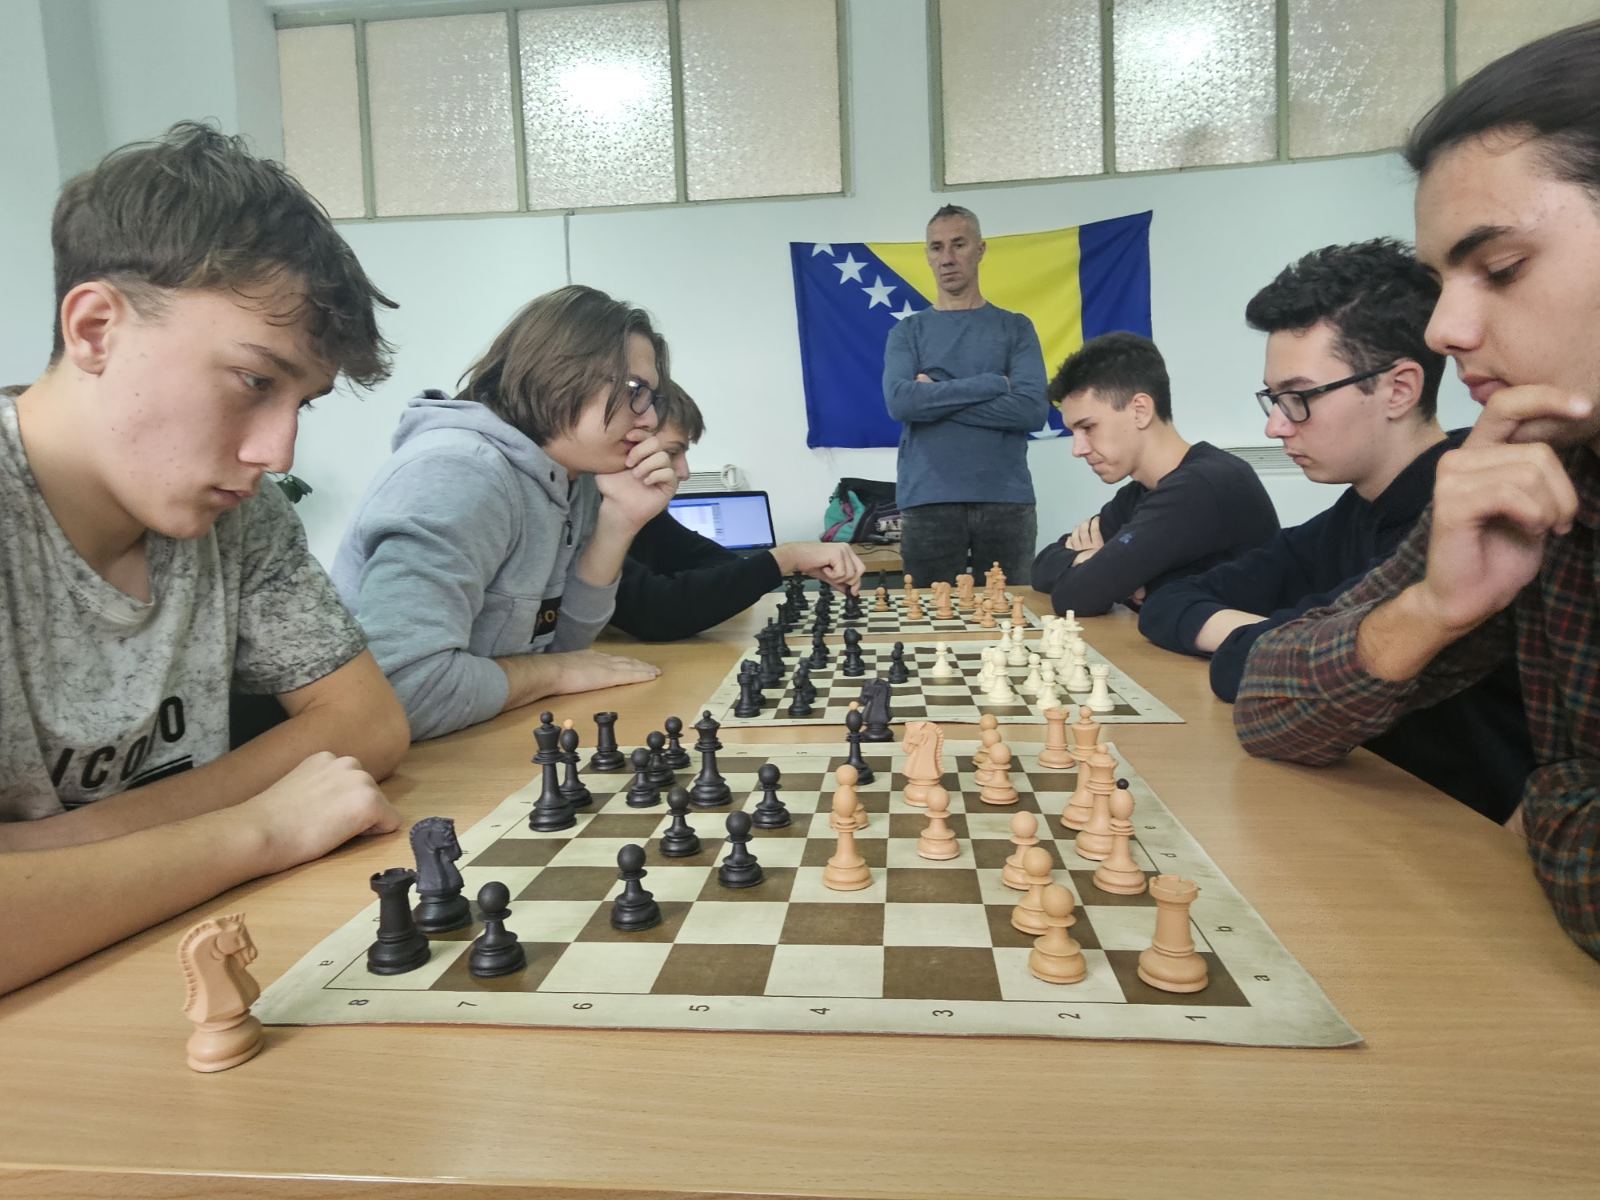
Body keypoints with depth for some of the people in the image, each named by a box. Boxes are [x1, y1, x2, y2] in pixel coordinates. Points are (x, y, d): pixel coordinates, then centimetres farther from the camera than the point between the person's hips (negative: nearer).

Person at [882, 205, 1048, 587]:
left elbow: (1033, 410, -6)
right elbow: (900, 401, -10)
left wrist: (935, 398, -7)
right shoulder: (908, 332, 9)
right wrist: (992, 384, -9)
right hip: (927, 502, 0)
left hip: (1006, 500, 1)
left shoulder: (1015, 327, 9)